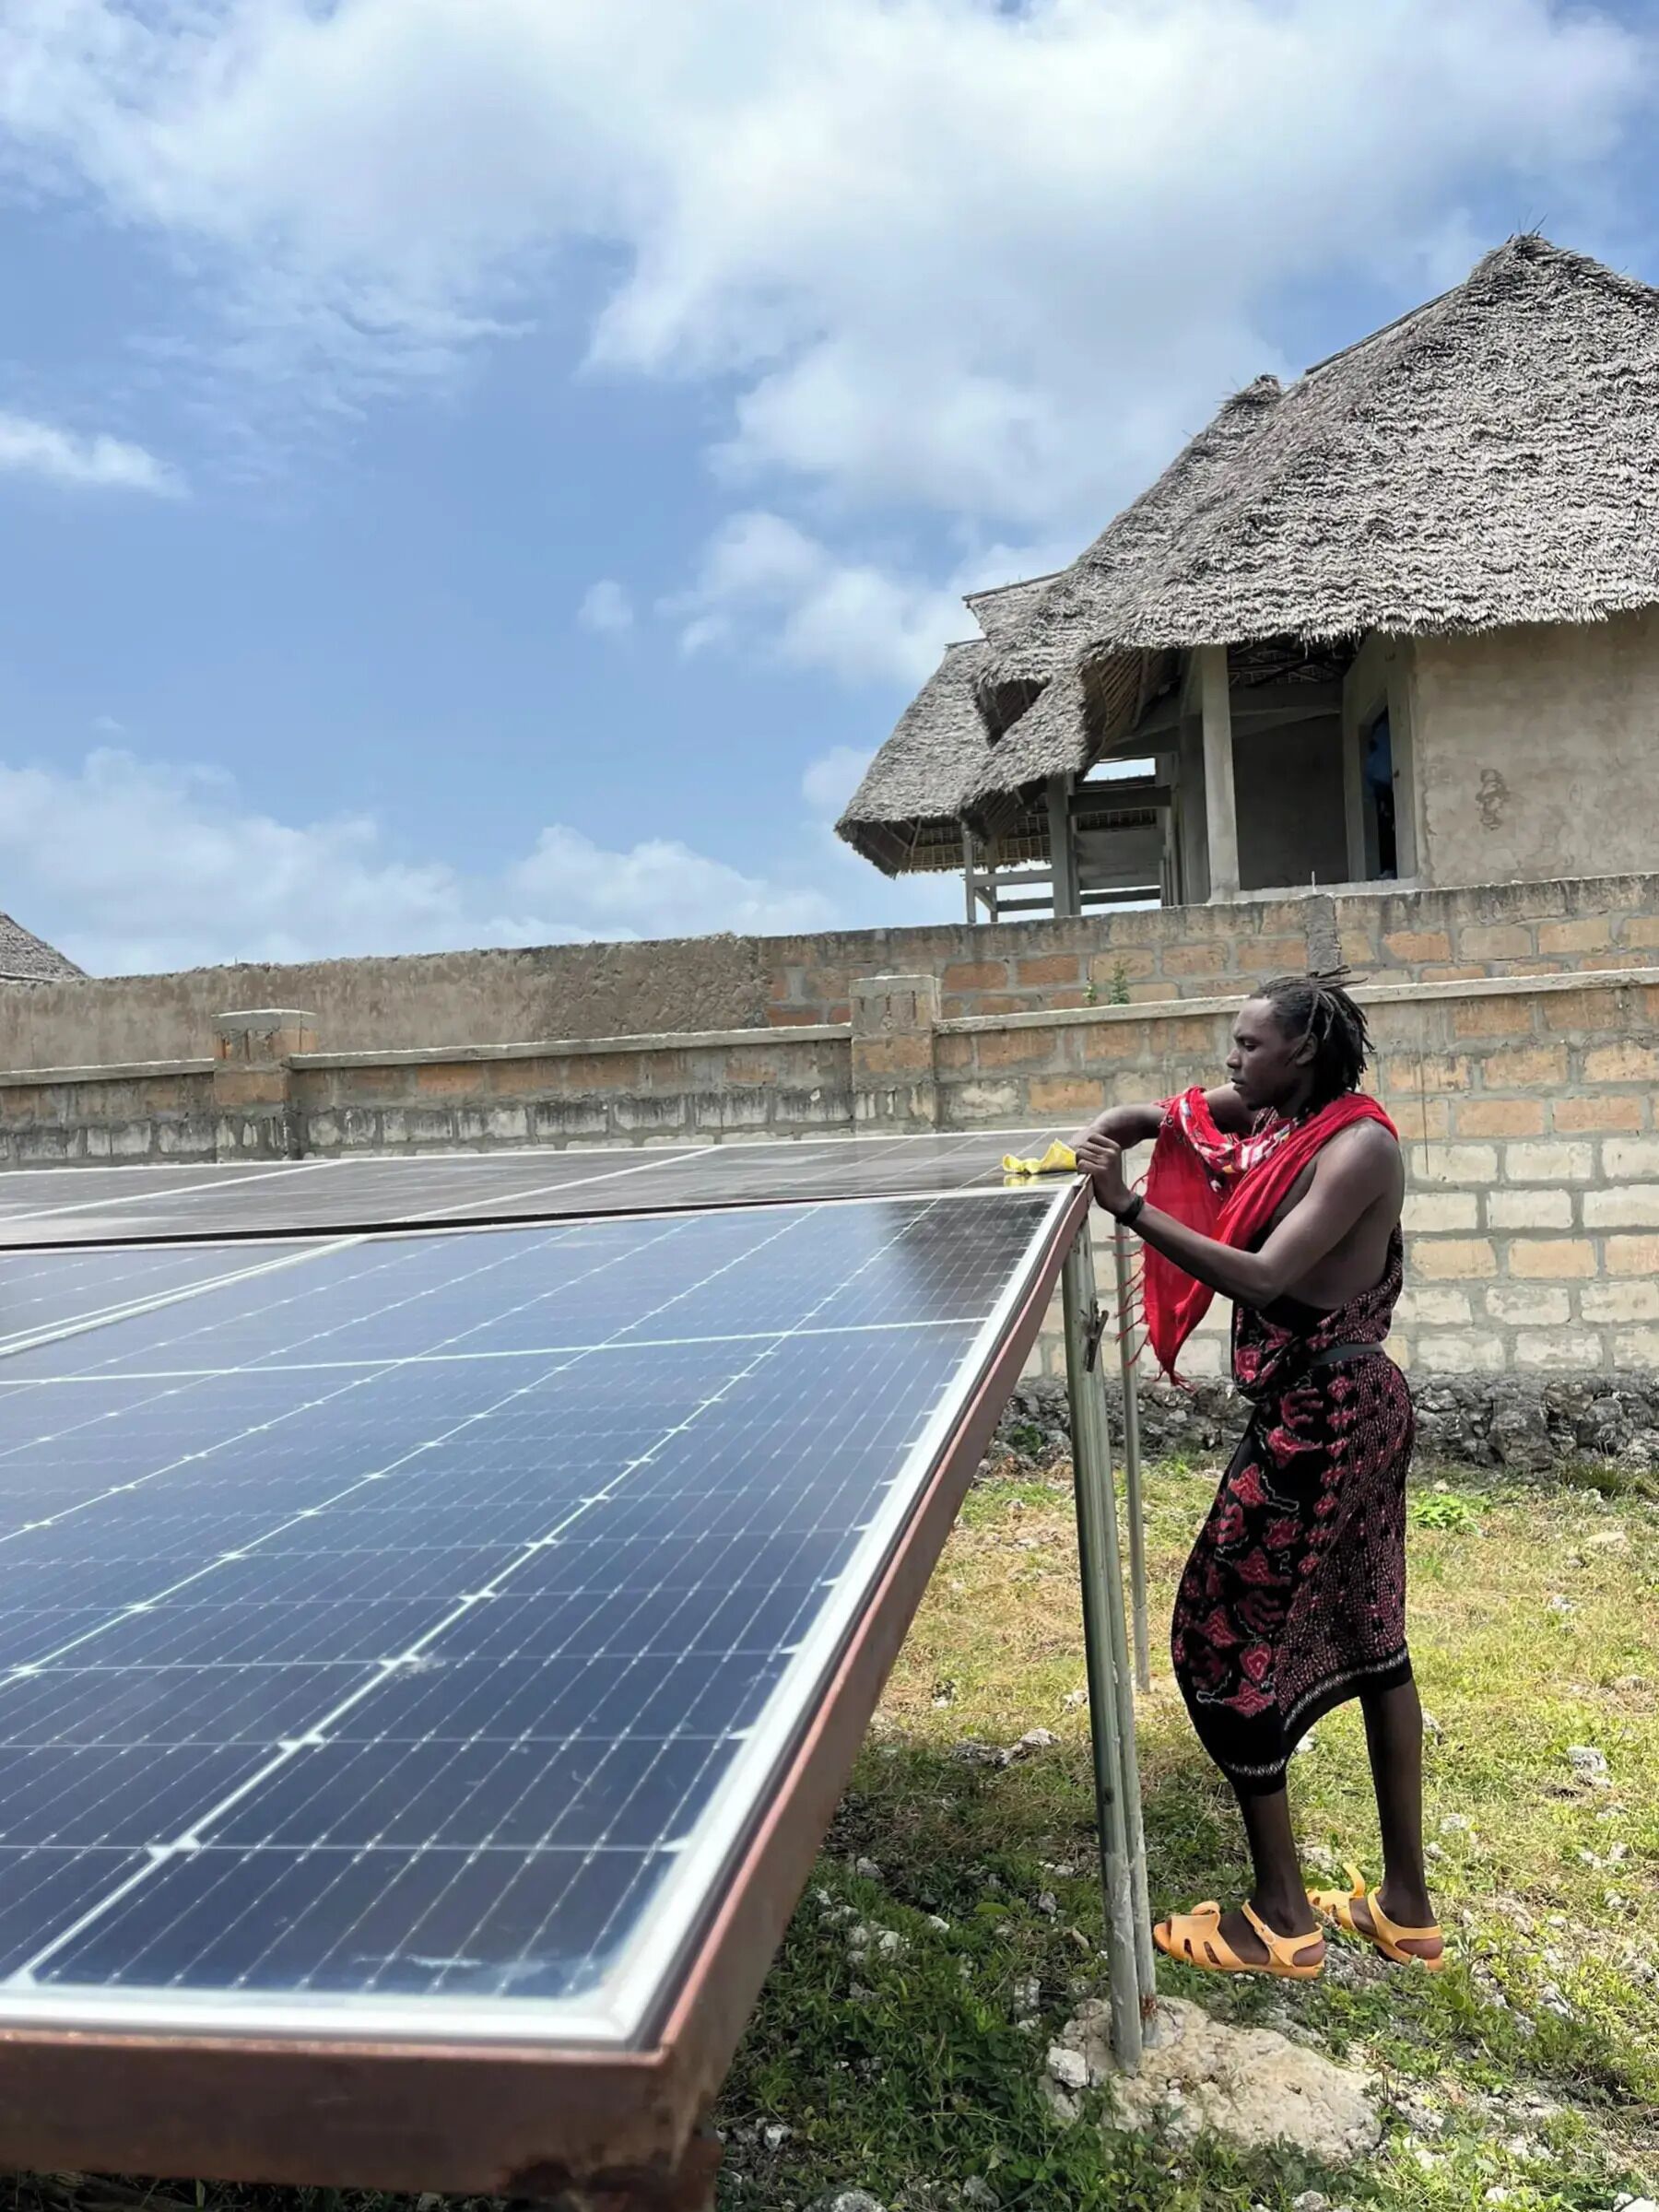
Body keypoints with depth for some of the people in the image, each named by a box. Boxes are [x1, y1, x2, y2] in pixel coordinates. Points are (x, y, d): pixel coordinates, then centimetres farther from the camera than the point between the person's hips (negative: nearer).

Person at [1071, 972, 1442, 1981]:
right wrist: (1103, 1138, -7)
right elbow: (1154, 1116, 14)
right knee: (1368, 1636, 15)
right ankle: (1407, 1904, 28)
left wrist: (1131, 1207, -31)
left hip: (1320, 1421, -9)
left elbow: (1260, 1278, -29)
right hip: (1353, 1407, 9)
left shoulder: (1358, 1146, -19)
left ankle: (1281, 1919, 13)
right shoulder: (1275, 1119, 6)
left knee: (1224, 1639, 0)